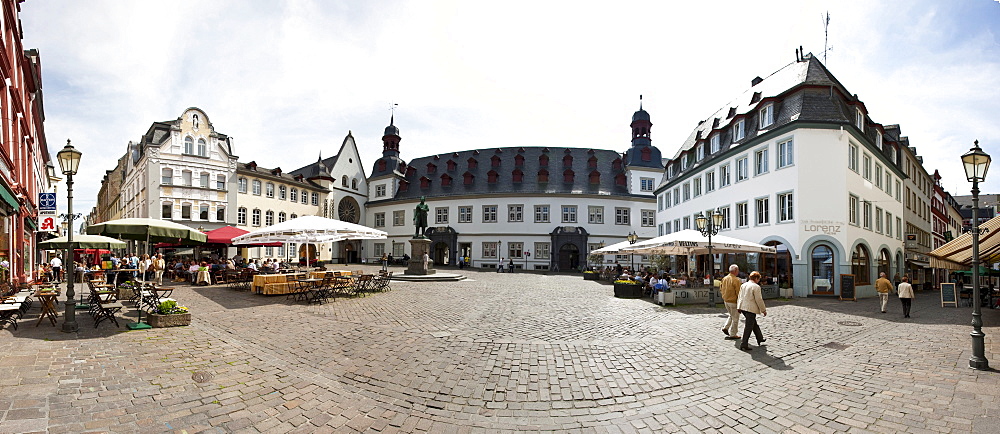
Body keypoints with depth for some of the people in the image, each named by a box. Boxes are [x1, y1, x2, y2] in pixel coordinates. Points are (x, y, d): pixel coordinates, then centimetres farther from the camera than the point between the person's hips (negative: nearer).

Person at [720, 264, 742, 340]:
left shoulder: (724, 278, 3)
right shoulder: (736, 280, -20)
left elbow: (721, 288, 12)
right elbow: (738, 292, -20)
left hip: (726, 300, 7)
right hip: (733, 301, -7)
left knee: (731, 315, 25)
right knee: (735, 318, 6)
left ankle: (725, 327, 14)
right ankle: (733, 334, 11)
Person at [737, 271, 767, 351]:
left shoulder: (743, 285, 10)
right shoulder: (756, 287, -13)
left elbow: (739, 297, 14)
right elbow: (759, 300, -13)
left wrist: (739, 307, 21)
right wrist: (763, 310, -2)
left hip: (743, 307, 8)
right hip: (751, 309, -8)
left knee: (754, 323, 25)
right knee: (748, 327, -3)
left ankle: (760, 339, 40)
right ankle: (744, 345, -1)